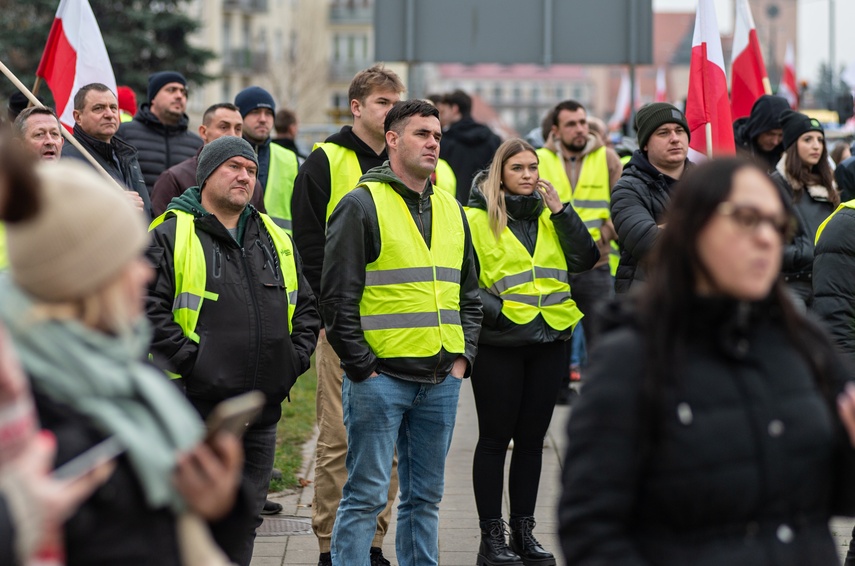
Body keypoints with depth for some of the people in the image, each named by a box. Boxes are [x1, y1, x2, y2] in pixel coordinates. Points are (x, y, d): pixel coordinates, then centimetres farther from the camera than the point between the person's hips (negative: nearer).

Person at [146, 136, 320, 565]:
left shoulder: (276, 240, 16)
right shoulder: (171, 235, -3)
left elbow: (307, 305, 22)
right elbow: (148, 308, -10)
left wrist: (296, 357, 8)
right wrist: (189, 359, -16)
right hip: (198, 404, -6)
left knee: (247, 514, 11)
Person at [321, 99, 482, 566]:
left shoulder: (451, 211, 15)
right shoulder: (362, 205, -5)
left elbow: (469, 294, 21)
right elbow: (337, 295, -9)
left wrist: (463, 357, 9)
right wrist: (361, 366, -12)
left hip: (441, 381, 6)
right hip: (381, 376, -6)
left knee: (426, 495, 12)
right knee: (366, 495, -5)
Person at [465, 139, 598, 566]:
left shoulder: (551, 215, 11)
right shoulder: (477, 218, -3)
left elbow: (585, 260, 0)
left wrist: (561, 211, -6)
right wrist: (493, 311, -17)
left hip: (550, 341, 5)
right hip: (498, 345, -4)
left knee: (532, 439, 10)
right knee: (495, 438, 1)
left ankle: (524, 530, 17)